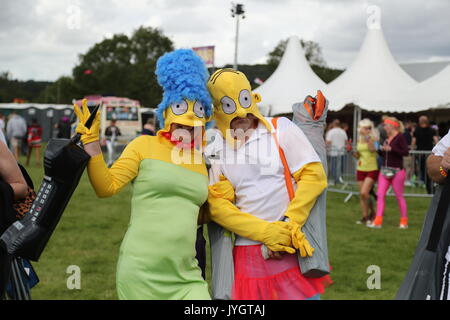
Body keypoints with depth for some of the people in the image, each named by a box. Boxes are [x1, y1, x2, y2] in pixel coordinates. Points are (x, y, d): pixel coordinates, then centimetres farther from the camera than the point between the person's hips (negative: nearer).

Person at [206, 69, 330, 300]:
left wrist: (287, 226, -11)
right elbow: (217, 205, -1)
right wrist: (266, 232, -12)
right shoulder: (214, 151, 6)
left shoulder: (281, 129, 1)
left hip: (293, 246, -1)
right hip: (246, 252, 2)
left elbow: (314, 176, -4)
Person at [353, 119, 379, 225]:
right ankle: (365, 216, 14)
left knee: (364, 193, -15)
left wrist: (369, 140, -24)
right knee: (361, 195, 5)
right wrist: (354, 153, 0)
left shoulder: (373, 138, -5)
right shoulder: (359, 140, 11)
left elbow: (373, 150, -20)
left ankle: (372, 212, 6)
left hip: (372, 169, -6)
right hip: (361, 169, 6)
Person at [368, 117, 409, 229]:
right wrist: (378, 149, 2)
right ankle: (378, 221, -4)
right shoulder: (387, 138, 13)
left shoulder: (400, 137, -9)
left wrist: (391, 149, -20)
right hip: (385, 170, 7)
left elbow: (406, 152, -18)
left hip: (397, 171, -7)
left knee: (399, 196, 2)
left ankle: (404, 221, 15)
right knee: (380, 194, -2)